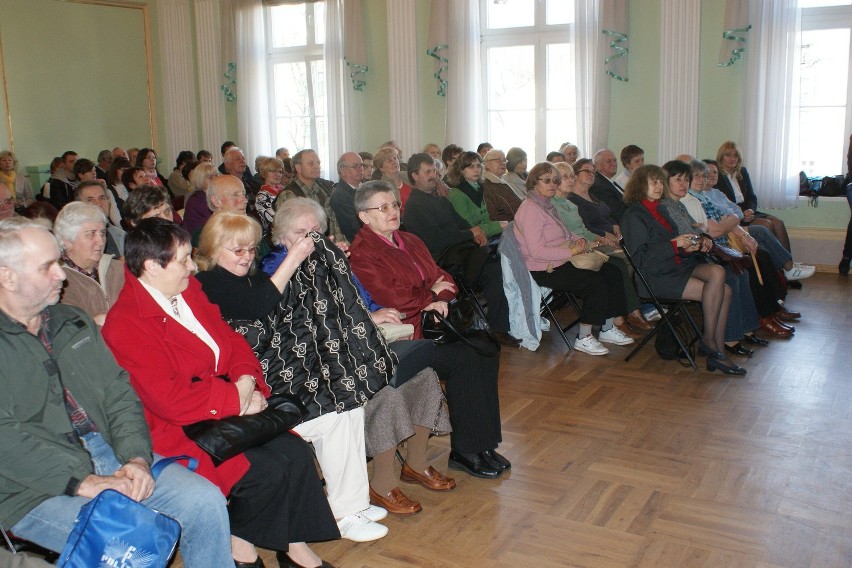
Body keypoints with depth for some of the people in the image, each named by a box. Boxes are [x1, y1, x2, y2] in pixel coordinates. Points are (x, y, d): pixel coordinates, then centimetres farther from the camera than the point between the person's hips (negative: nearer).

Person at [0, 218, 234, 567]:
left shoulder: (73, 322, 15)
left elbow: (118, 393, 10)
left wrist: (137, 458, -6)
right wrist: (84, 482, -21)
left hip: (110, 453, 6)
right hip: (36, 490, -6)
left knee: (206, 501, -9)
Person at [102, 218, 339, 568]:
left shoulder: (188, 289, 6)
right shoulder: (124, 326, -19)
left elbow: (229, 339, 12)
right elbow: (171, 401, -24)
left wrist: (246, 380, -7)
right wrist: (237, 399, -18)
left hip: (226, 405, 8)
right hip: (178, 432, -8)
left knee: (295, 452, -10)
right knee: (266, 470, -21)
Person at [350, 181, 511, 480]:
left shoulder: (410, 241, 19)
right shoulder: (361, 254, -8)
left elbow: (444, 280, 14)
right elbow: (394, 298, -18)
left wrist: (438, 300, -10)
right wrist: (433, 293, -3)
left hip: (433, 322, 8)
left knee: (486, 350, -14)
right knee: (464, 359, -24)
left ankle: (483, 442, -6)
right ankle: (464, 451, -11)